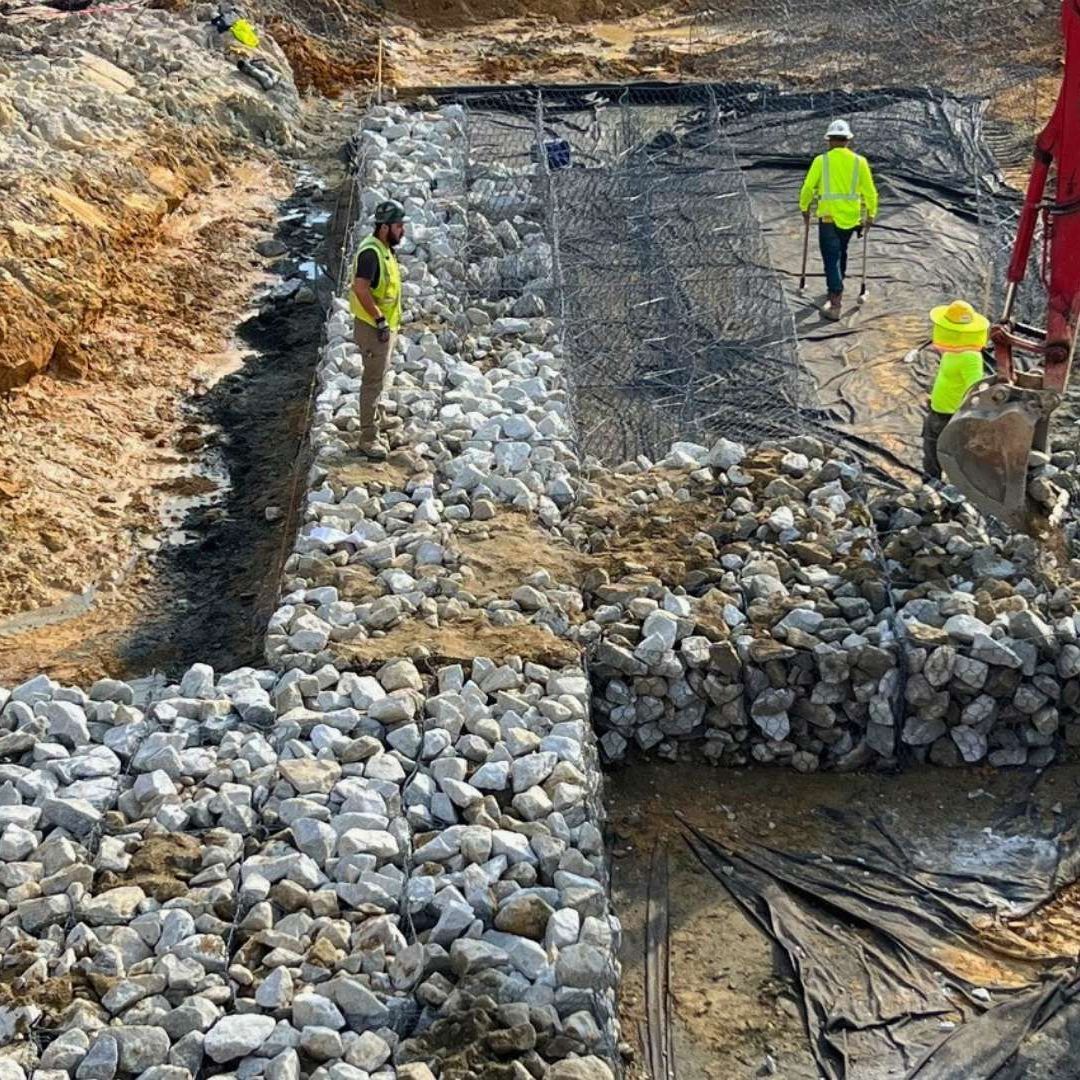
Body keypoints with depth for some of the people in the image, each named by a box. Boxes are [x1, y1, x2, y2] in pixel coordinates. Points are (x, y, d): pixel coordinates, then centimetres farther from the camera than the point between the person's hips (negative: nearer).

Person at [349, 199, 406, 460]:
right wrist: (380, 320, -27)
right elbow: (361, 289, -29)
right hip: (373, 328, -10)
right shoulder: (371, 252, -21)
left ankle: (370, 431, 27)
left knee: (375, 381, 17)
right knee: (373, 382, -3)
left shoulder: (386, 250, 10)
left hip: (385, 326, 10)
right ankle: (368, 439, 4)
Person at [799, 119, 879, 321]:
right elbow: (870, 192, 1)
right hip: (851, 217, 3)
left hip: (828, 217, -3)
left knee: (831, 259, -2)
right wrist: (871, 215, 14)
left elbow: (808, 188, -5)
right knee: (841, 253, 26)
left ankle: (835, 305, -10)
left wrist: (805, 208, 12)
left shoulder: (821, 161, -8)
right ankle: (837, 289, 44)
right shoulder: (859, 162, -2)